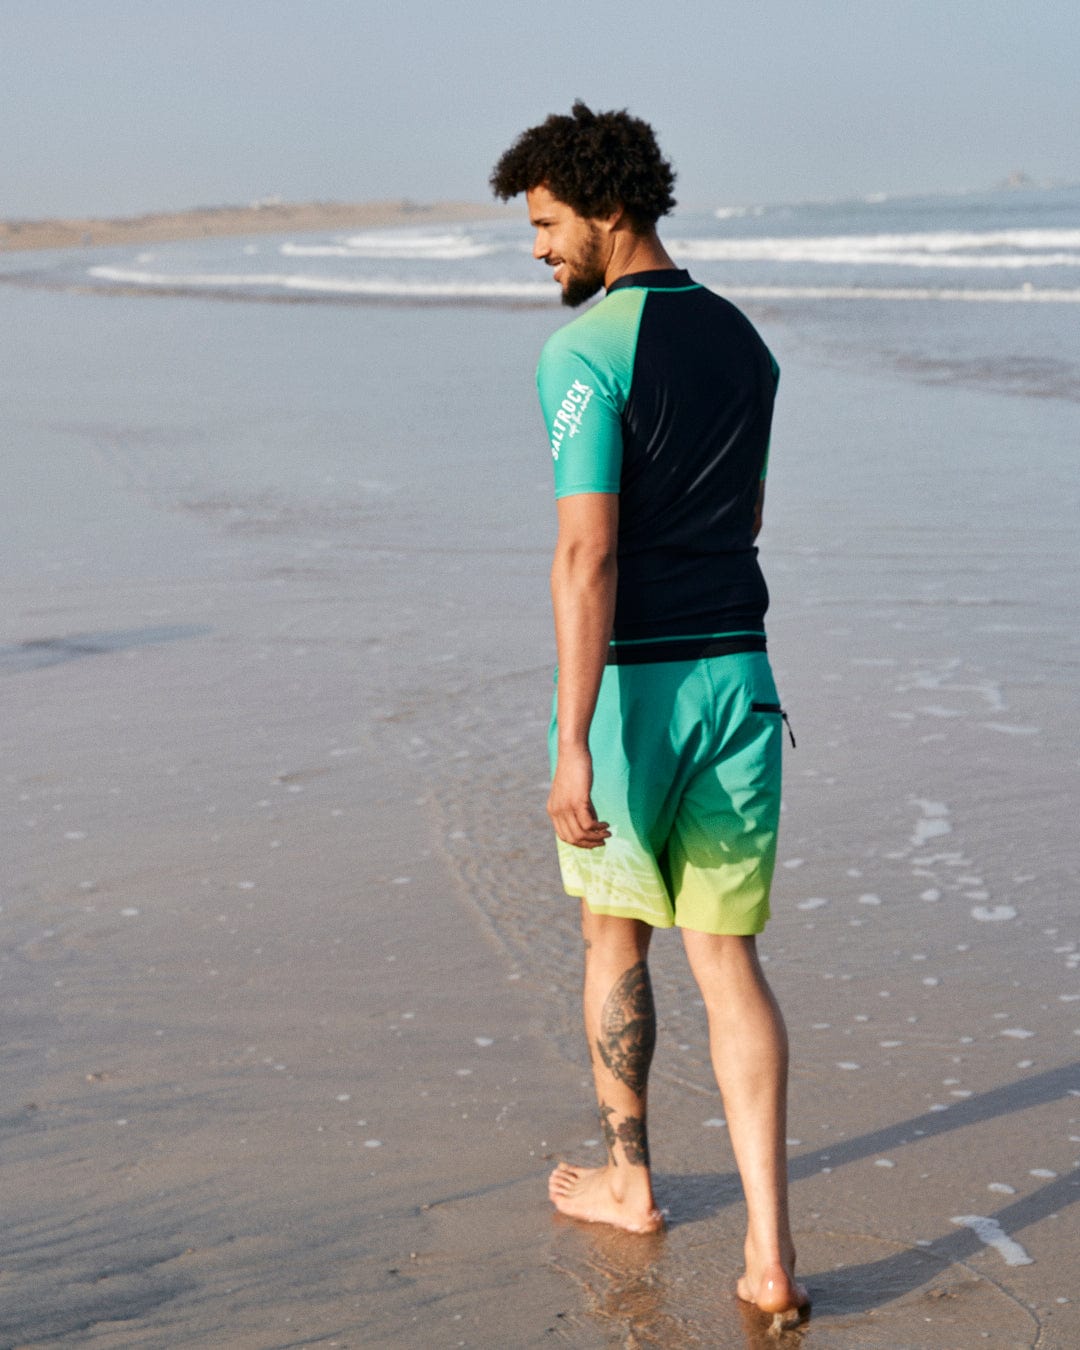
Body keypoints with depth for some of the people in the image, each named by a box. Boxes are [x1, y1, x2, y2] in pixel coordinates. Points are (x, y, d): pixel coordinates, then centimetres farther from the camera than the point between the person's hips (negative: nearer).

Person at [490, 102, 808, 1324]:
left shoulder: (584, 352, -14)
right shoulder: (744, 344, 11)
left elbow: (588, 554, -22)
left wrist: (572, 749, -24)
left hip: (629, 684, -5)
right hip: (738, 672, 6)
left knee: (613, 932, 17)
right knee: (726, 958, 6)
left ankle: (625, 1177, 34)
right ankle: (768, 1251, -2)